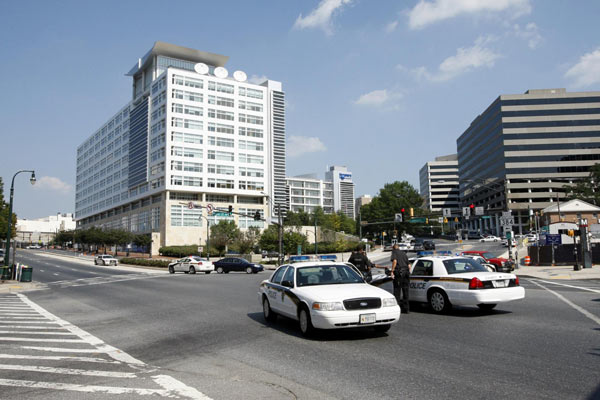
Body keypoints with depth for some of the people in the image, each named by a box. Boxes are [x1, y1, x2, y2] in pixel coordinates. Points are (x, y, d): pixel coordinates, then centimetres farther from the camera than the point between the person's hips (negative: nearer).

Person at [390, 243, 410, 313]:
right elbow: (408, 264, 21)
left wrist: (392, 271, -14)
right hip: (406, 272, 6)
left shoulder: (394, 251, 5)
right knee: (405, 291, 11)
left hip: (398, 273, -6)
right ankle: (405, 309, 14)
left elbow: (395, 261, -12)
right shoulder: (403, 253, 23)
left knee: (397, 291, -1)